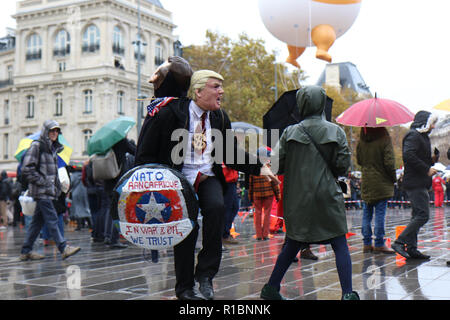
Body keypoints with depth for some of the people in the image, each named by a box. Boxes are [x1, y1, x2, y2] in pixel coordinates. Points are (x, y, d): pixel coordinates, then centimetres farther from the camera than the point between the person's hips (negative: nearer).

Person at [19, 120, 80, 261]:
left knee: (38, 220, 9)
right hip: (41, 191, -8)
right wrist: (43, 182, -16)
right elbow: (27, 169, -14)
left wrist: (57, 184, 15)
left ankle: (26, 251, 15)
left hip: (49, 190, 8)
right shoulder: (36, 146, -8)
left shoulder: (53, 148, 18)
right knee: (52, 219, -10)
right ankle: (63, 248, -11)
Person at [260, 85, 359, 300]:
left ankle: (271, 288, 20)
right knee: (340, 245, 3)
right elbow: (343, 167, -3)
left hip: (296, 198, 3)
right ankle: (348, 293, -5)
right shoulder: (336, 132, -1)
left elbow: (277, 165, -2)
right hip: (326, 196, -2)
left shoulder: (290, 132, 0)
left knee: (292, 245, 15)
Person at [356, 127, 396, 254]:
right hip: (381, 182, -5)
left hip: (366, 182, 5)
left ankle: (367, 243, 12)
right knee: (380, 213, -1)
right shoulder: (384, 139, -12)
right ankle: (379, 244, 1)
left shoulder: (361, 141, 2)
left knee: (367, 213, 10)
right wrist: (394, 178, 0)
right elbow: (389, 163, -14)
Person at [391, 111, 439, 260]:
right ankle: (400, 242, -13)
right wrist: (427, 169, -20)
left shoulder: (421, 136, 23)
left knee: (417, 216, 9)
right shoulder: (413, 135, -10)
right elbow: (408, 155, -24)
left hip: (420, 183, 11)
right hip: (415, 183, -11)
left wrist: (431, 160, 9)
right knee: (423, 215, -15)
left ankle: (411, 249, 12)